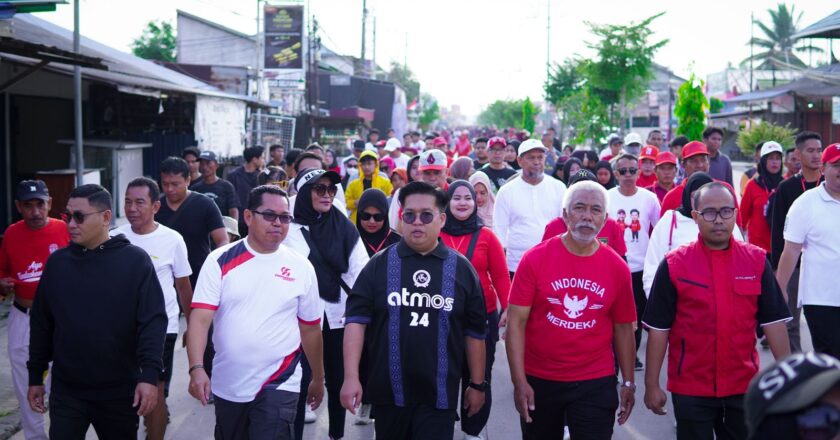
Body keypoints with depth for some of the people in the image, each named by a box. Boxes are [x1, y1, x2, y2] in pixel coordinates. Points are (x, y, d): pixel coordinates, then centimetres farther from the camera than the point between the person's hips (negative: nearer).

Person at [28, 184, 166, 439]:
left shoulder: (135, 261, -8)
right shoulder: (57, 262, 3)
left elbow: (153, 321, -12)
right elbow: (41, 323, 10)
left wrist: (150, 375, -20)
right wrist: (36, 376, 11)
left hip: (120, 391, -2)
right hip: (66, 390, 2)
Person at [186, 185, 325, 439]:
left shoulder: (301, 268, -1)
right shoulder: (220, 261, -5)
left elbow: (310, 329, 8)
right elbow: (200, 318, -12)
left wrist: (318, 379, 15)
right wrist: (197, 368, -25)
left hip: (279, 384, -1)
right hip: (227, 384, 1)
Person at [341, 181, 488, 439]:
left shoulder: (461, 269, 2)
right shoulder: (379, 265, 0)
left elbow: (474, 331, 6)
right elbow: (357, 319, -3)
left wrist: (477, 384, 7)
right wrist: (351, 377, -12)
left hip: (439, 395, -1)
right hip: (388, 391, 1)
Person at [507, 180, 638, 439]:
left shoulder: (618, 268, -2)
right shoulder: (535, 258, -9)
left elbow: (623, 328, 6)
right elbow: (516, 322, -9)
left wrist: (628, 382, 7)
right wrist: (519, 381, -13)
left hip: (596, 383, 0)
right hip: (539, 380, 0)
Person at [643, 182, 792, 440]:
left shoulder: (757, 261, 0)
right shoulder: (673, 265, -6)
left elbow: (773, 320, 3)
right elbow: (658, 328, -4)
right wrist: (652, 384, -4)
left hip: (744, 387, 2)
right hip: (690, 389, -2)